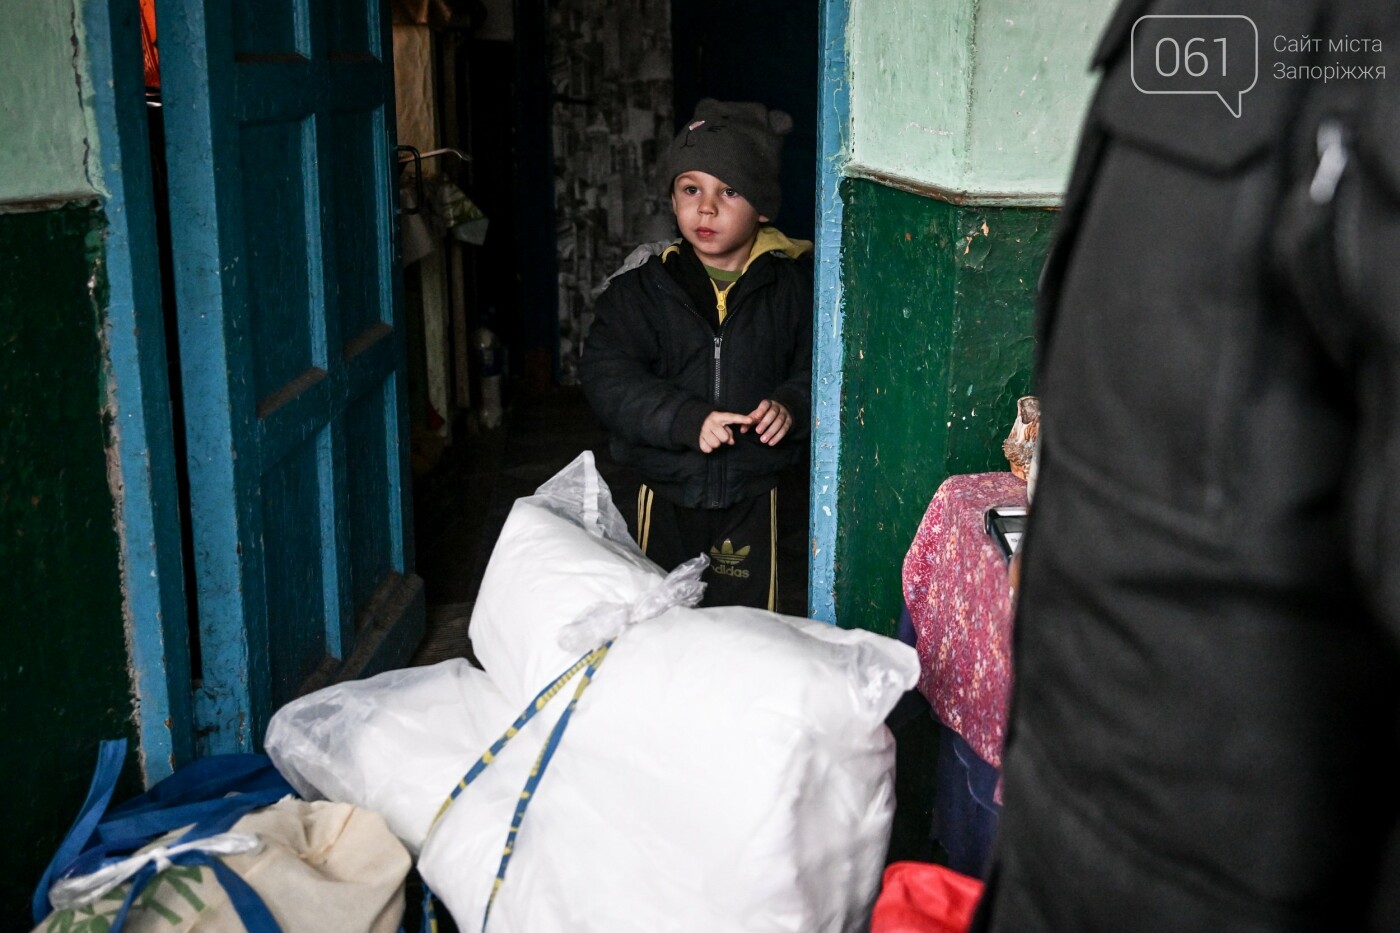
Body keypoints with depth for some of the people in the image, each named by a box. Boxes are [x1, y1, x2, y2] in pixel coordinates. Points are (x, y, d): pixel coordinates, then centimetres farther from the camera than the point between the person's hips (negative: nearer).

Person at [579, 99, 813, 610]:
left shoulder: (794, 284, -5)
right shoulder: (641, 288, -7)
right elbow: (607, 376, -16)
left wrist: (792, 406, -25)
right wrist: (687, 420, -28)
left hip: (753, 495, 0)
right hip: (666, 495, 0)